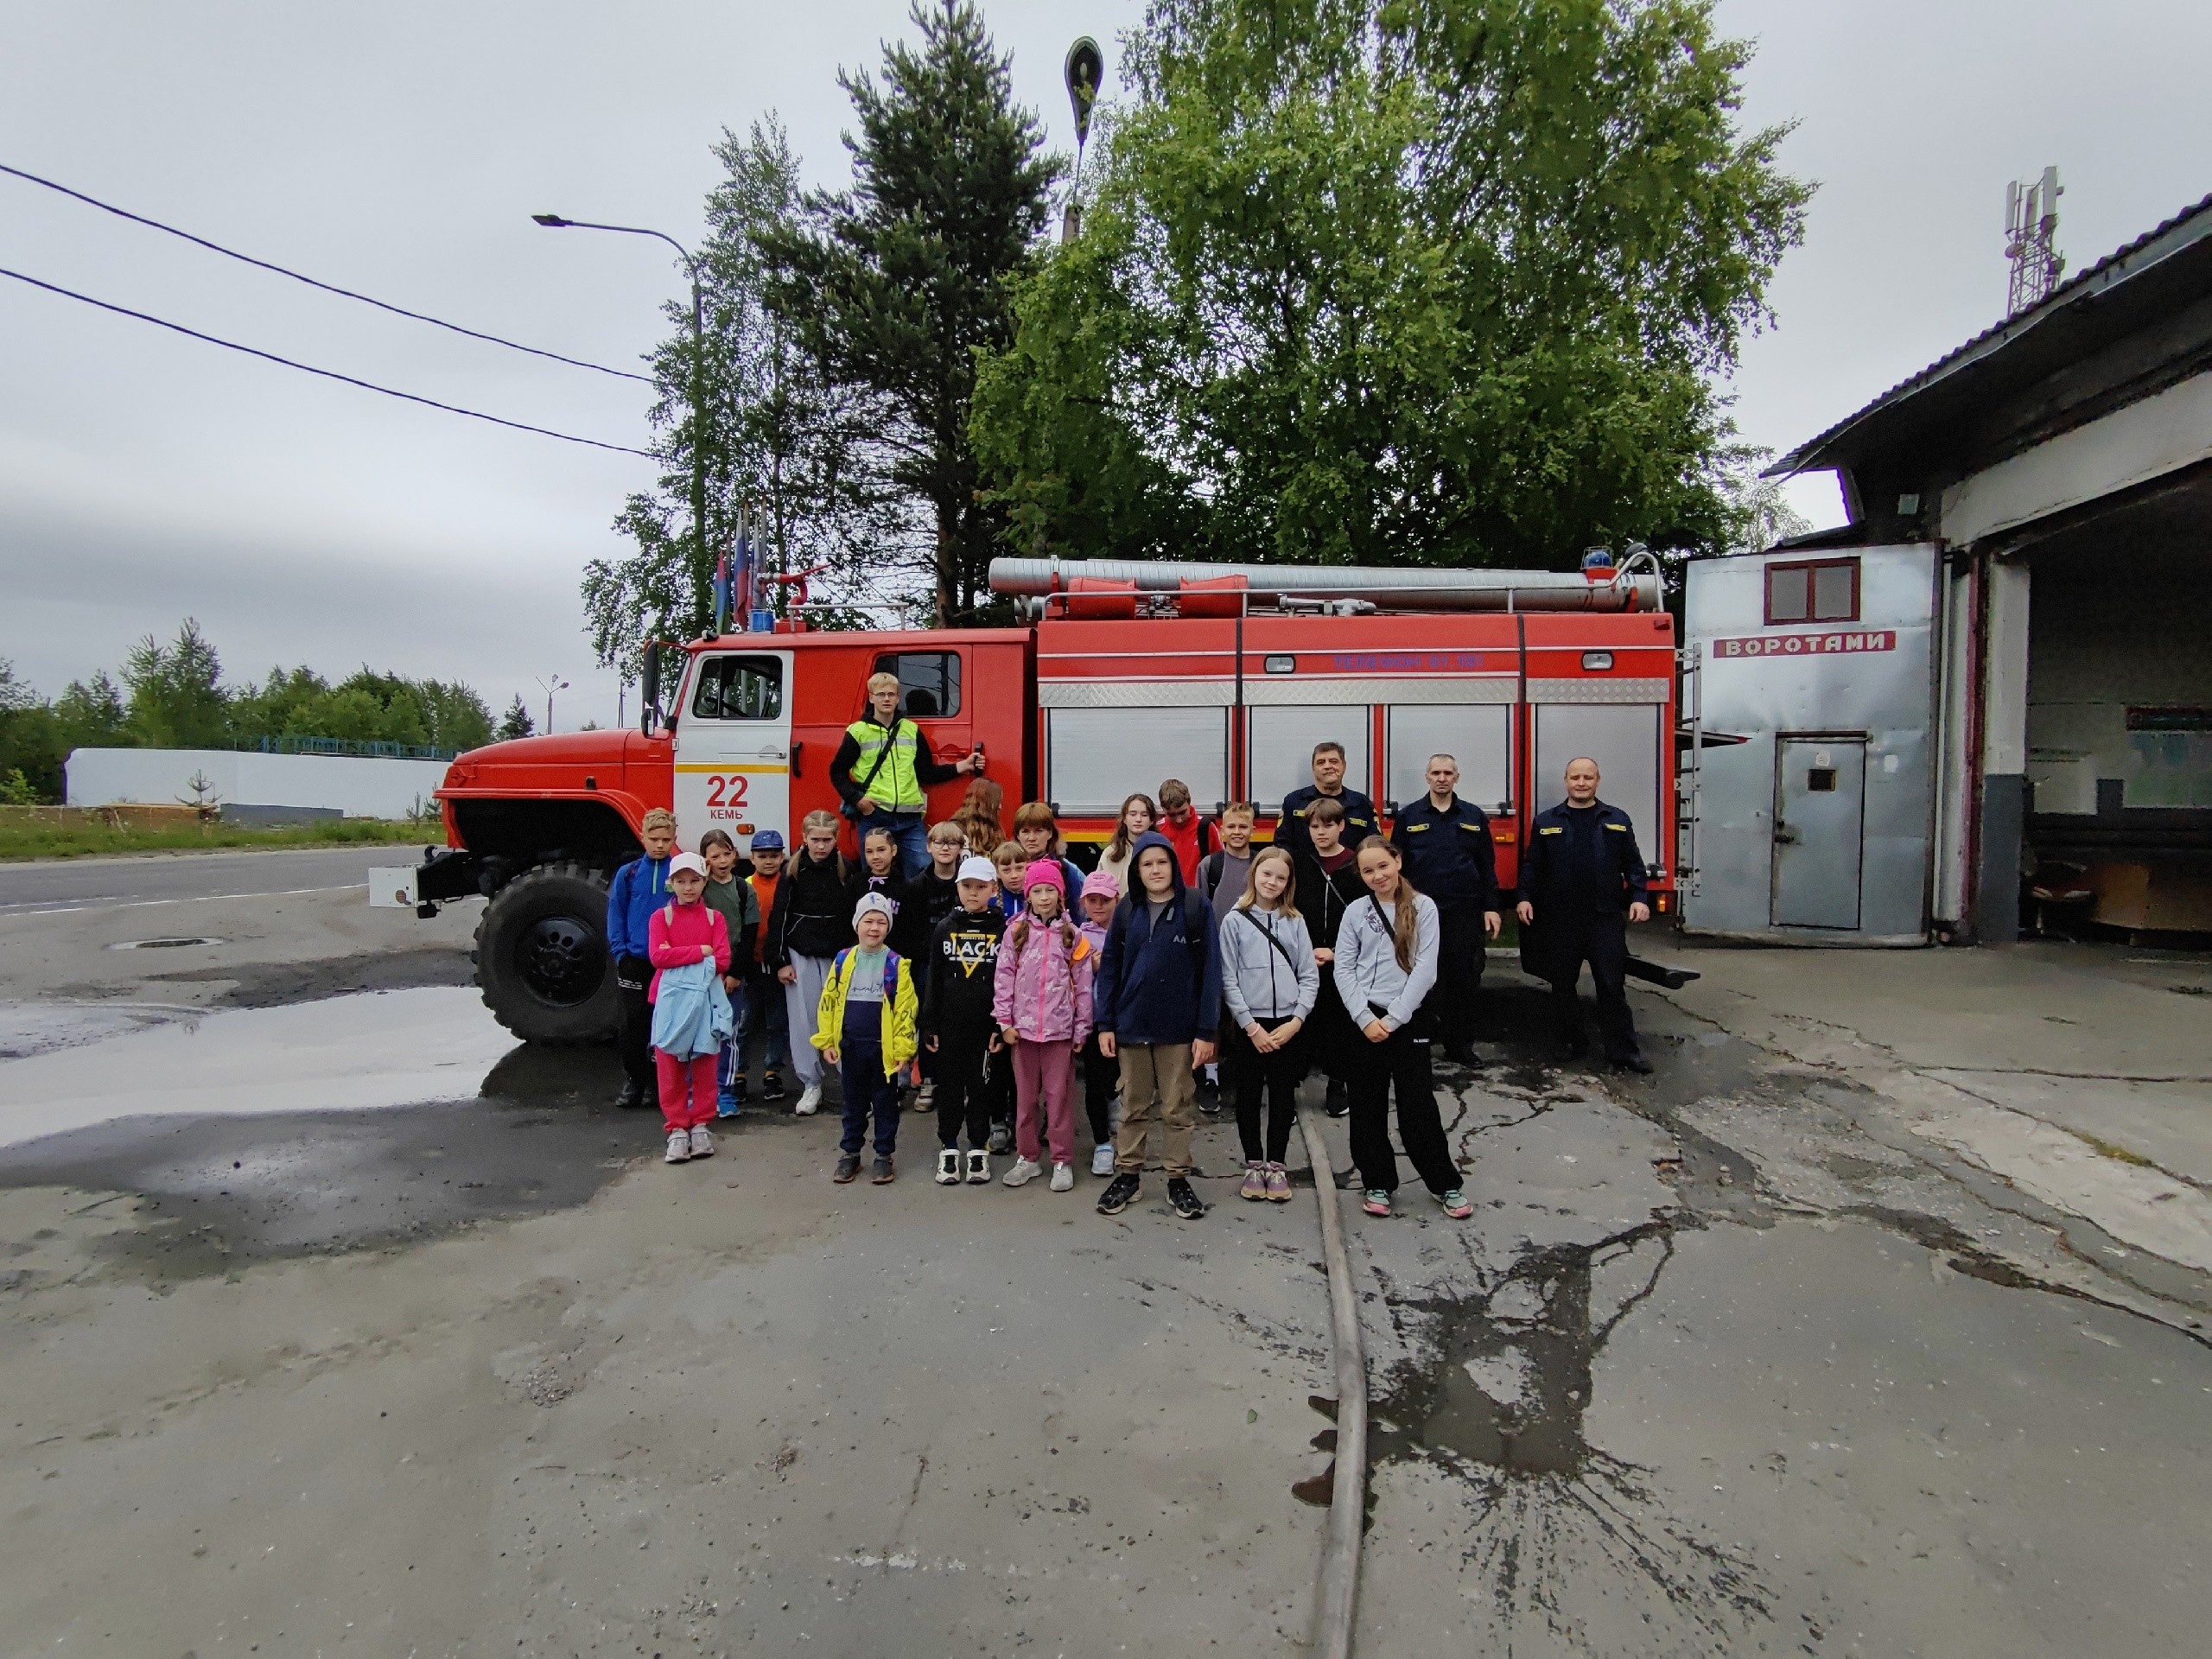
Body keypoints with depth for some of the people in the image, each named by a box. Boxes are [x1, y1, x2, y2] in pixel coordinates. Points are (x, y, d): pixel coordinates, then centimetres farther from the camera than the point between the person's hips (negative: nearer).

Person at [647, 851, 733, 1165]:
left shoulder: (714, 918, 6)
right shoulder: (660, 917, 3)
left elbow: (723, 960, -6)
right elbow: (657, 956, -12)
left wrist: (678, 956, -11)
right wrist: (700, 951, -14)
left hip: (705, 999, 1)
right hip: (672, 999, -1)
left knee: (705, 1065, 5)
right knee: (670, 1068, 2)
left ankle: (700, 1126, 15)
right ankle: (677, 1129, 10)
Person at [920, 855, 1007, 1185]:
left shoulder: (1003, 930, -3)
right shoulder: (945, 929, 4)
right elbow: (933, 981, 6)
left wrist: (1004, 1026, -7)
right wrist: (929, 1026, 2)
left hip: (987, 1026, -2)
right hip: (950, 1027, 2)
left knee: (981, 1088, 8)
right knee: (949, 1087, 9)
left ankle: (979, 1149, 21)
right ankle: (948, 1149, 21)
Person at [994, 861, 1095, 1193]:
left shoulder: (1073, 935, 0)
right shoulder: (1016, 932, 2)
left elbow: (1083, 985, 1)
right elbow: (1004, 977, 1)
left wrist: (1081, 1028, -1)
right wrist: (1005, 1021, -5)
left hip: (1059, 1027, -1)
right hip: (1022, 1026, 1)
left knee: (1060, 1094, 4)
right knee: (1025, 1095, 11)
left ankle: (1062, 1161, 13)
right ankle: (1027, 1157, 22)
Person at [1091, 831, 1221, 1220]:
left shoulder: (1197, 909, -6)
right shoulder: (1126, 911, 2)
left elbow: (1209, 971, -7)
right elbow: (1109, 969, 4)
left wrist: (1206, 1031, -11)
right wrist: (1104, 1024, -2)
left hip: (1178, 1028, -2)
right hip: (1131, 1026, 2)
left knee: (1177, 1108, 10)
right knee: (1133, 1107, 14)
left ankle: (1178, 1179, 22)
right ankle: (1127, 1174, 26)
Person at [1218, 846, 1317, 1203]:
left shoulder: (1295, 921, 6)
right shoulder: (1235, 920, -1)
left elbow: (1310, 976, 3)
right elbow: (1228, 980, -4)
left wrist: (1296, 1021, -8)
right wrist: (1252, 1026, -10)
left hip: (1288, 1024, 2)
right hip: (1248, 1024, -1)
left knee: (1283, 1099, 8)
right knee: (1249, 1098, 8)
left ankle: (1276, 1164, 22)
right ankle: (1253, 1164, 22)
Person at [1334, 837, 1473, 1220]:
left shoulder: (1423, 907, -2)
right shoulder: (1355, 912, 3)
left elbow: (1425, 968, -8)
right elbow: (1343, 969, 1)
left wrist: (1392, 1019, -12)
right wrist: (1365, 1018, -11)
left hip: (1407, 1020, -2)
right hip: (1363, 1020, 2)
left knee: (1418, 1106, 1)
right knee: (1367, 1107, 8)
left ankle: (1446, 1184, 17)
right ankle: (1377, 1183, 22)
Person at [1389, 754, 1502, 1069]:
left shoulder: (1474, 817, 7)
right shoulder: (1408, 817, 3)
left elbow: (1487, 866, 7)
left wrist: (1491, 907, 2)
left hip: (1465, 912, 1)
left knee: (1465, 979, 5)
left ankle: (1461, 1045, 16)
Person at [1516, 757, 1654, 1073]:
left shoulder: (1617, 820, 9)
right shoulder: (1546, 821, 7)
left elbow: (1633, 864, 8)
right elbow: (1532, 865, 6)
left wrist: (1639, 898, -4)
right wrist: (1525, 898, -6)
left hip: (1606, 917, -1)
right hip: (1560, 919, 1)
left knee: (1612, 985, -1)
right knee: (1563, 984, 8)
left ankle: (1623, 1051, 4)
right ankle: (1569, 1044, 21)